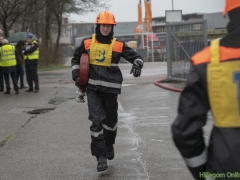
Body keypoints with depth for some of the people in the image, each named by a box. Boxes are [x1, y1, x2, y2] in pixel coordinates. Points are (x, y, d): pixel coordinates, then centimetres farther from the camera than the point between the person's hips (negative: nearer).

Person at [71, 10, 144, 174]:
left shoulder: (118, 45, -2)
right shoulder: (87, 43, 2)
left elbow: (136, 56, 1)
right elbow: (76, 58, 16)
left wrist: (137, 64, -22)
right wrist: (76, 74, 3)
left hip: (110, 88, 0)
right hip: (92, 88, 0)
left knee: (110, 119, 14)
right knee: (96, 120, -10)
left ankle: (109, 146, 41)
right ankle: (101, 157, -6)